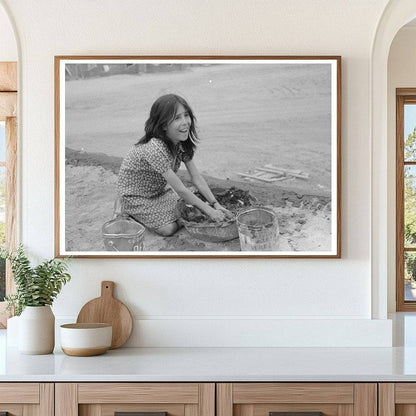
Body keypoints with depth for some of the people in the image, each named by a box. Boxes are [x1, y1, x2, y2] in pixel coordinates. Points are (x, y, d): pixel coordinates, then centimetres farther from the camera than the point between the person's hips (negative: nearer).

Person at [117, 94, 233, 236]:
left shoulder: (182, 143, -11)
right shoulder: (155, 148, -37)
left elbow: (196, 177, -8)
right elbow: (180, 189, -33)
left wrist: (215, 204, -18)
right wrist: (209, 211, -28)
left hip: (159, 190, 8)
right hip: (135, 196, -8)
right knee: (169, 228, -17)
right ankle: (130, 214, 6)